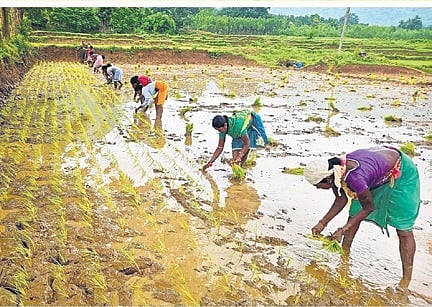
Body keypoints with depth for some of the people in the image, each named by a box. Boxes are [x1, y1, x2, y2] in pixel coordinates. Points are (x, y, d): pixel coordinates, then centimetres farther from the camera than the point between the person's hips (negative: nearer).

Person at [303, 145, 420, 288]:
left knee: (403, 229, -6)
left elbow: (368, 208, -25)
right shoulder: (333, 170, -19)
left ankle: (406, 281, 4)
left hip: (402, 172, -8)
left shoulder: (354, 178, -42)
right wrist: (322, 223, -10)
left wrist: (342, 230, -23)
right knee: (354, 214, 8)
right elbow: (341, 199, -4)